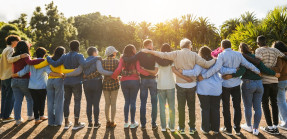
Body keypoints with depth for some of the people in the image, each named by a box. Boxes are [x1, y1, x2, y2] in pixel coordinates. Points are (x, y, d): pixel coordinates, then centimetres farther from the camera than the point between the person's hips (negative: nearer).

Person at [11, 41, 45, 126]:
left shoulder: (14, 56, 6)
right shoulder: (25, 56, -14)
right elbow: (30, 62, -35)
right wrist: (43, 60, -36)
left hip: (14, 80, 5)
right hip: (24, 81, -5)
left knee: (17, 100, 7)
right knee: (30, 99, 15)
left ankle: (17, 119, 7)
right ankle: (30, 115, 27)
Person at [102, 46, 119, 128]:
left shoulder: (103, 62, 0)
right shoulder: (116, 61, -6)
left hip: (105, 84, 2)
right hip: (114, 83, -2)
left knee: (107, 103, 11)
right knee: (113, 103, 6)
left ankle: (108, 121, 17)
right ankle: (112, 122, 10)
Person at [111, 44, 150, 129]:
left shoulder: (122, 59, 4)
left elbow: (118, 69, -7)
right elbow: (139, 69, -13)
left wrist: (113, 77, 5)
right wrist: (149, 74, -8)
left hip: (124, 81, 2)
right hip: (134, 81, -2)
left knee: (127, 102, 12)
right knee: (133, 102, 5)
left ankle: (126, 122, 16)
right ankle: (132, 123, 12)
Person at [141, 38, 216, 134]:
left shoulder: (176, 54, -5)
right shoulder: (193, 55, -5)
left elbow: (162, 55, -9)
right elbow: (206, 64, -10)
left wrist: (149, 51, -1)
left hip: (180, 85, 0)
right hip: (191, 85, 0)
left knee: (181, 107, 11)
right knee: (191, 107, 13)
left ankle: (181, 128, 19)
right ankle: (192, 128, 22)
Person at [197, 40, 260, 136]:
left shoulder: (222, 55, -11)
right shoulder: (238, 55, 3)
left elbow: (216, 68, -24)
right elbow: (248, 65, 1)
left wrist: (204, 76, -23)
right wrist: (258, 72, 16)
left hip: (226, 84, -4)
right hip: (236, 84, 4)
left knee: (226, 107, 7)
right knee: (237, 106, 12)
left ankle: (228, 129, 15)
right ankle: (237, 129, 20)